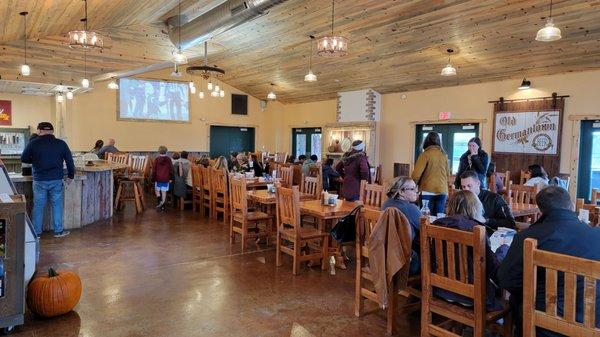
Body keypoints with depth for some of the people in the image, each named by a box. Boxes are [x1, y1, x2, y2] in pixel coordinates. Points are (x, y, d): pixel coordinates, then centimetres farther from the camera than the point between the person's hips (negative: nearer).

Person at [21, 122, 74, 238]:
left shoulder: (33, 143, -3)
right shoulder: (61, 144, -2)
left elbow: (23, 159, 6)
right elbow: (70, 161, 1)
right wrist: (70, 176, 11)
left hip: (39, 180, 0)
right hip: (56, 180, 0)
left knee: (38, 206, 9)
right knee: (57, 205, 8)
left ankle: (36, 232, 16)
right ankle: (58, 231, 12)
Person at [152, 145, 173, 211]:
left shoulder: (157, 159, -6)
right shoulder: (168, 159, -2)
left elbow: (154, 169, -3)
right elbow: (171, 169, 2)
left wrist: (153, 178, 5)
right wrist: (171, 178, 10)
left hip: (158, 178, -1)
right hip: (166, 178, 1)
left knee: (157, 190, 13)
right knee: (164, 192, 6)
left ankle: (159, 200, -14)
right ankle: (162, 205, 7)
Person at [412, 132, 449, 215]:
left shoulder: (425, 154, -9)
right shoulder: (444, 155, 7)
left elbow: (416, 174, -11)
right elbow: (447, 174, 17)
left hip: (427, 191, -5)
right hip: (442, 191, 5)